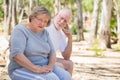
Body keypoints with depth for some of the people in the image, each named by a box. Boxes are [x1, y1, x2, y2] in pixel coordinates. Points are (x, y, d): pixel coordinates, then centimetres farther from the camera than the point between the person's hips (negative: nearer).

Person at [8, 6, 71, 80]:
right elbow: (16, 54, -25)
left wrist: (50, 66, -14)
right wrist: (36, 69, -29)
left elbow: (52, 52, 8)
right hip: (23, 70, -7)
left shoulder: (44, 33, 9)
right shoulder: (20, 30, -13)